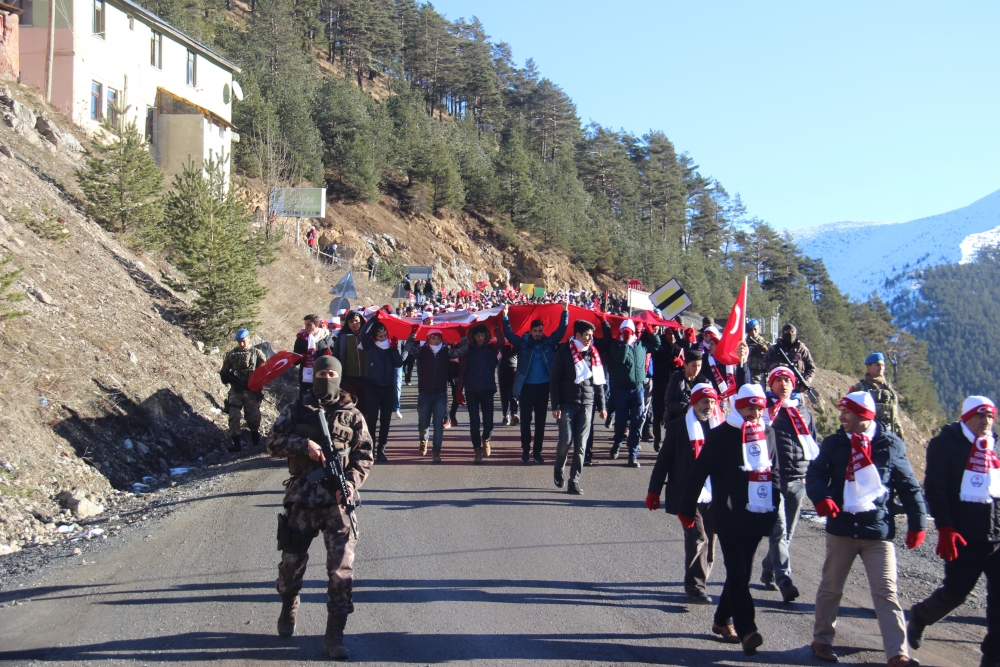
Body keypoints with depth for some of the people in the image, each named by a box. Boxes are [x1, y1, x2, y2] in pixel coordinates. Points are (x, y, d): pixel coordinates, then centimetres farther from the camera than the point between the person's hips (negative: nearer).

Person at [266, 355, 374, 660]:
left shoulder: (351, 414, 7)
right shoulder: (296, 410, 8)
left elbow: (365, 455, 5)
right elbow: (274, 443, 0)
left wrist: (352, 482, -12)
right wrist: (304, 444, -16)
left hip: (337, 500, -1)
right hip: (301, 498, 1)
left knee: (341, 567, -7)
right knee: (292, 560, 8)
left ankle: (334, 636, -2)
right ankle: (289, 610, 38)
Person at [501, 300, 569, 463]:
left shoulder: (549, 343, 1)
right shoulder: (523, 344, -2)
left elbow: (561, 330, -2)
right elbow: (509, 334, -10)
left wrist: (565, 312, -14)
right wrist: (505, 318, -25)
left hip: (543, 387, 1)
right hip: (526, 387, -1)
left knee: (540, 420, 7)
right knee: (525, 420, 3)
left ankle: (538, 451, 13)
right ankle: (525, 450, 11)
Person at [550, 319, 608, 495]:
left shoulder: (593, 353, 9)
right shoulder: (564, 352, -2)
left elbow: (598, 381, 13)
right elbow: (554, 380, -3)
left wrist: (601, 406, 10)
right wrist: (556, 406, -9)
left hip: (587, 404, 3)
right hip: (567, 403, -3)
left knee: (581, 444, -1)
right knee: (565, 441, -7)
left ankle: (574, 481, 5)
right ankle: (559, 469, 21)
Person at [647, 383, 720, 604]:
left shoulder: (720, 427, 7)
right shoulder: (678, 427, 0)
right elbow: (664, 459, 2)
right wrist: (654, 491, 0)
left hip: (714, 496, 4)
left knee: (709, 541, 9)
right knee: (697, 539, -13)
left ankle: (697, 584, 21)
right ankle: (695, 587, -10)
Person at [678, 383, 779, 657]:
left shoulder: (766, 434, 10)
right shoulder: (720, 436, -8)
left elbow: (774, 472, 18)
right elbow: (698, 473, -6)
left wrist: (774, 507, 10)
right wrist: (687, 509, -5)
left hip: (756, 517, 6)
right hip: (729, 517, -6)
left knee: (742, 571, 13)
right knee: (738, 572, -10)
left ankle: (723, 619, 27)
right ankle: (746, 629, -17)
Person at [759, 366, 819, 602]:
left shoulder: (803, 411, 15)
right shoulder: (764, 408, 2)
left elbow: (813, 444, 21)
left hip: (798, 480, 5)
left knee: (787, 533, 11)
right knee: (779, 530, -14)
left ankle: (768, 571, 26)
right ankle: (784, 580, -20)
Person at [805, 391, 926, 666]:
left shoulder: (890, 445, 0)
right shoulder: (834, 443, 3)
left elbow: (908, 486, 4)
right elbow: (815, 474, 0)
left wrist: (917, 524, 2)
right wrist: (821, 497, -22)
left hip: (879, 530, -1)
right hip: (841, 527, 2)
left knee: (886, 591, -5)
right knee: (831, 587, 12)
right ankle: (822, 639, 27)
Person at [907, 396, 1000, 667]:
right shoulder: (946, 444, -3)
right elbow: (935, 489, -8)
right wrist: (945, 528, -17)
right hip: (964, 534, -5)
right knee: (956, 590, -2)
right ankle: (920, 617, 29)